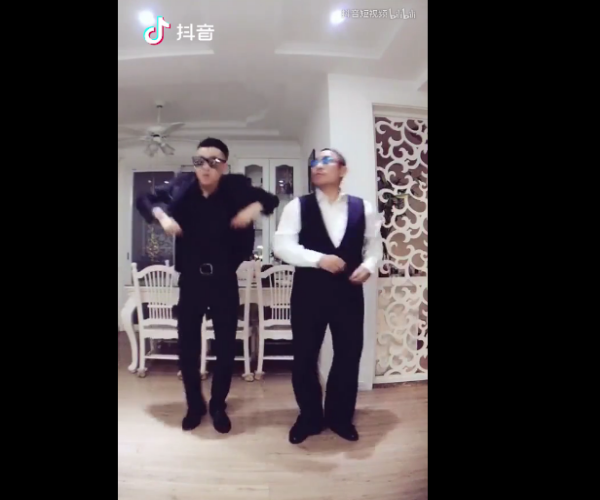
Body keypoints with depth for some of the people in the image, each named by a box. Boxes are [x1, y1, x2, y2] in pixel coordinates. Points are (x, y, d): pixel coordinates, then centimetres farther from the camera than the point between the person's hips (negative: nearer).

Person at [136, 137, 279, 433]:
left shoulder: (236, 187, -8)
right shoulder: (182, 186, -4)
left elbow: (271, 199, 6)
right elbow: (146, 200, 10)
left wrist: (255, 207, -16)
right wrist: (162, 216, -11)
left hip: (224, 279, -1)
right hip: (191, 279, 2)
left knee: (226, 346, 6)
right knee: (187, 344, 9)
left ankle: (218, 406, 29)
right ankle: (194, 405, 32)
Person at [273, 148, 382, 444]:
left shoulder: (363, 208, 4)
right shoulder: (298, 206, -1)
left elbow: (374, 244, 12)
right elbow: (282, 245, -10)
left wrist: (368, 266, -8)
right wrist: (318, 259, -21)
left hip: (348, 291, 2)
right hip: (309, 291, -1)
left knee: (349, 355, 11)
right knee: (304, 357, 9)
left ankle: (340, 417, 36)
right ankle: (309, 418, 33)